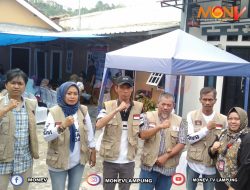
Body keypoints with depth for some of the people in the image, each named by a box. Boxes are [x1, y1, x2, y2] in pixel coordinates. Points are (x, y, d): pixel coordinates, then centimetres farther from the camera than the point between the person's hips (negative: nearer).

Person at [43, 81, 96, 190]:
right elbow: (46, 136, -18)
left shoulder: (83, 110, -2)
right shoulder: (54, 112, -11)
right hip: (58, 162, -2)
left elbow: (89, 133, 6)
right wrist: (62, 126, -32)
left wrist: (92, 152, 10)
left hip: (78, 161, 3)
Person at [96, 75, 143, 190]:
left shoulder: (139, 107, -2)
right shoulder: (108, 105, -5)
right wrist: (117, 110, -26)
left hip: (128, 161, 1)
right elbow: (98, 125, -21)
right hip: (110, 160, -1)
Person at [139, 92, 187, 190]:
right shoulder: (148, 116, -1)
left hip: (168, 167, 1)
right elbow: (143, 135, -12)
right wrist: (159, 127, -26)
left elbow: (181, 144, -3)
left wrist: (166, 156, -11)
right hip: (149, 165, -1)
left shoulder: (179, 121, 1)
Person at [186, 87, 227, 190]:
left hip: (212, 164, 1)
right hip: (194, 162, 0)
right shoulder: (192, 115, -4)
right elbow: (190, 138, -11)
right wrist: (207, 128, -17)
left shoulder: (223, 119, -1)